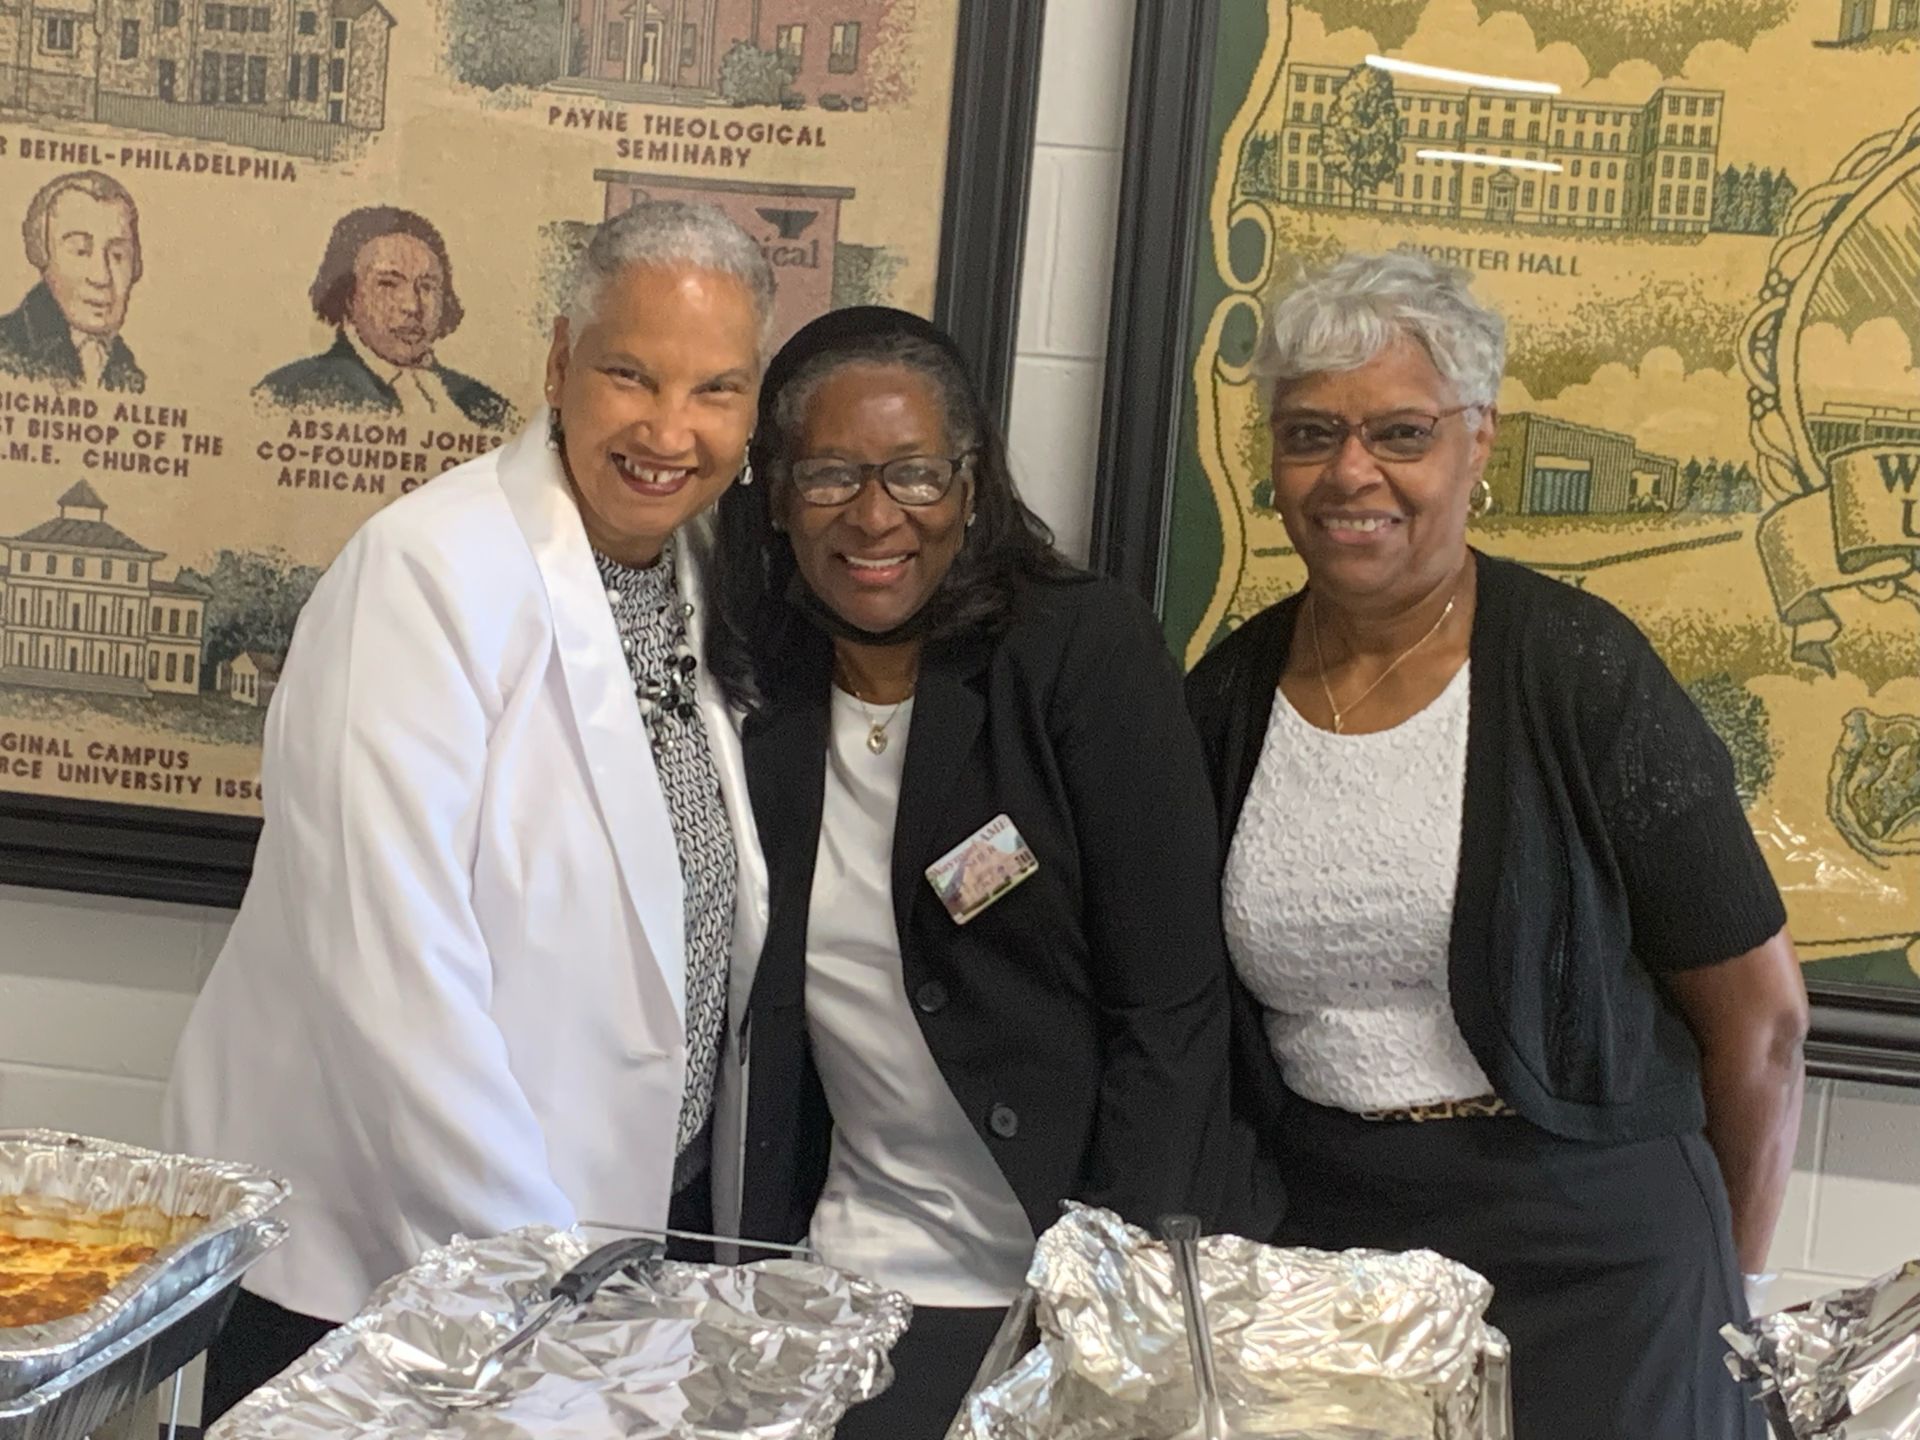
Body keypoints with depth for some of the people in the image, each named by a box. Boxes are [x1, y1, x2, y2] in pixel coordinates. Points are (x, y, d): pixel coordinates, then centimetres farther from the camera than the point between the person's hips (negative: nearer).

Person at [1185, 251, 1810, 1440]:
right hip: (1319, 1238, 4)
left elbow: (1759, 1012, -5)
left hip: (1586, 1257, -3)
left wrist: (1718, 1287, 4)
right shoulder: (1227, 698, 0)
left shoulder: (1580, 671, -12)